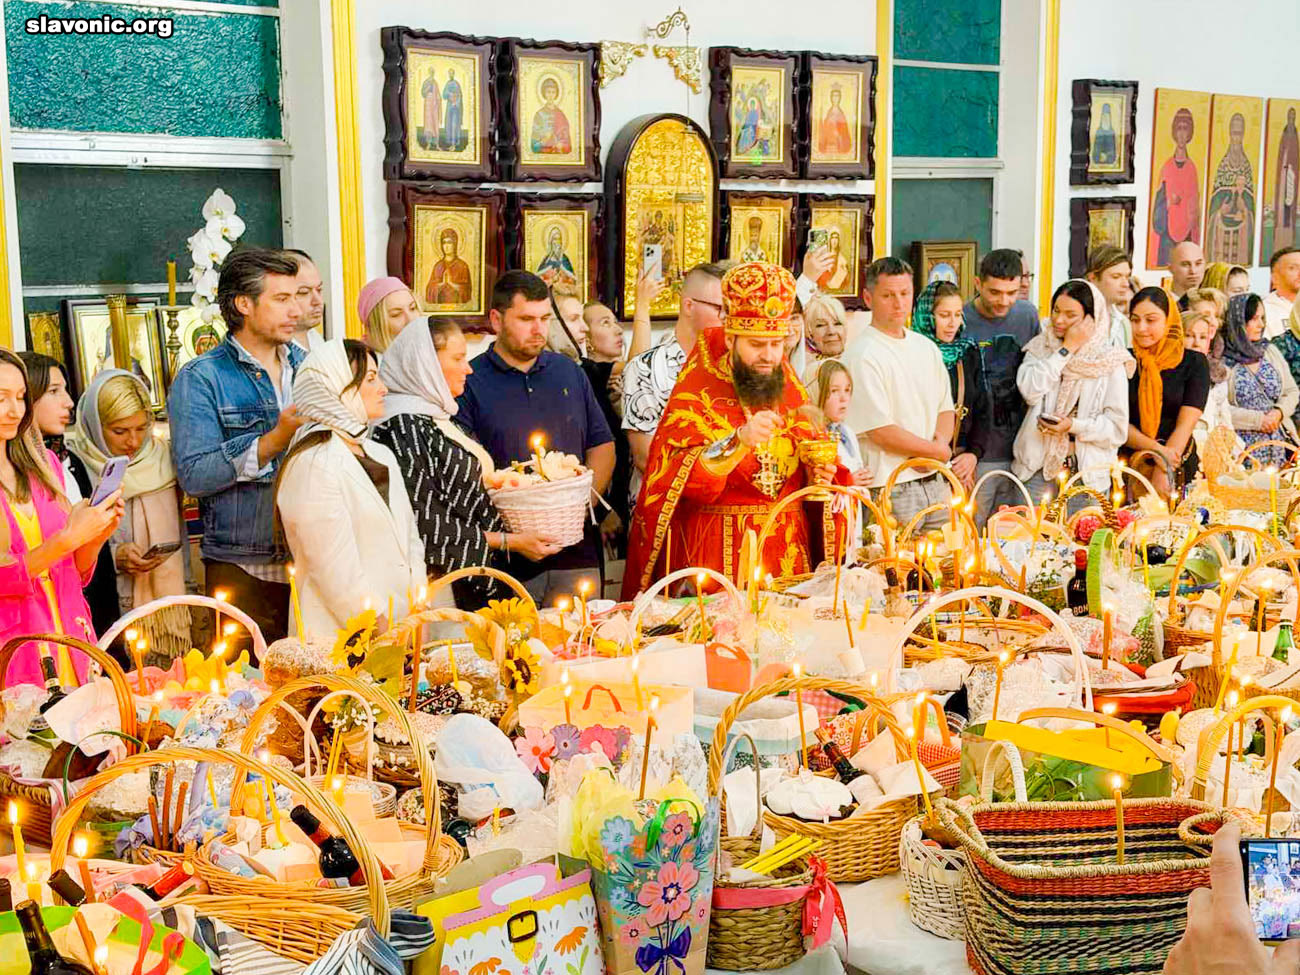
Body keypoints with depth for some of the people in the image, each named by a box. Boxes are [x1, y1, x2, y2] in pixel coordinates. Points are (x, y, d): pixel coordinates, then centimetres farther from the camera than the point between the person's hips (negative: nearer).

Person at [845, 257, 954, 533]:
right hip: (890, 490, -7)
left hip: (936, 483, 7)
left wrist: (941, 441, -6)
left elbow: (946, 409, 17)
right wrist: (937, 451, -5)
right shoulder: (862, 355, -11)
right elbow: (881, 432, -15)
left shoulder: (926, 347, 13)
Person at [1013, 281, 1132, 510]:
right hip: (1038, 467, 1)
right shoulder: (1040, 349, 7)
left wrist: (1073, 425, -18)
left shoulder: (1109, 362, -1)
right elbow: (1030, 391, -13)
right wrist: (1066, 350, -10)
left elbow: (1118, 428, -4)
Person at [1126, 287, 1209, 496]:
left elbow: (1185, 425, -4)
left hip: (1179, 465, 0)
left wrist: (1162, 472, -16)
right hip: (1128, 462, 0)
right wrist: (1156, 450, -18)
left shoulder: (1194, 362, 4)